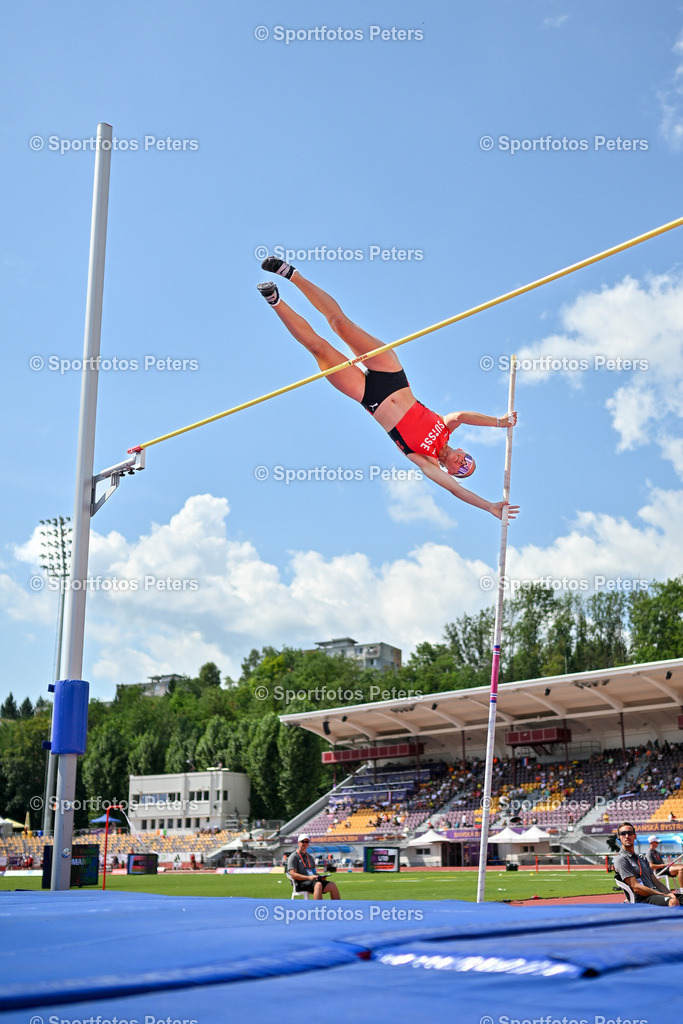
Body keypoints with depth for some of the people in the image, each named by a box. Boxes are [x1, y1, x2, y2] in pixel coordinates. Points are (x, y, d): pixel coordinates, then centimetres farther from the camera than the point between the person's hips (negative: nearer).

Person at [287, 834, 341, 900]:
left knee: (332, 885, -13)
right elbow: (293, 875, -9)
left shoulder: (309, 857, 27)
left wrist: (320, 877, 4)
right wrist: (308, 877, -20)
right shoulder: (294, 856, 2)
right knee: (318, 884, -36)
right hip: (301, 883, -7)